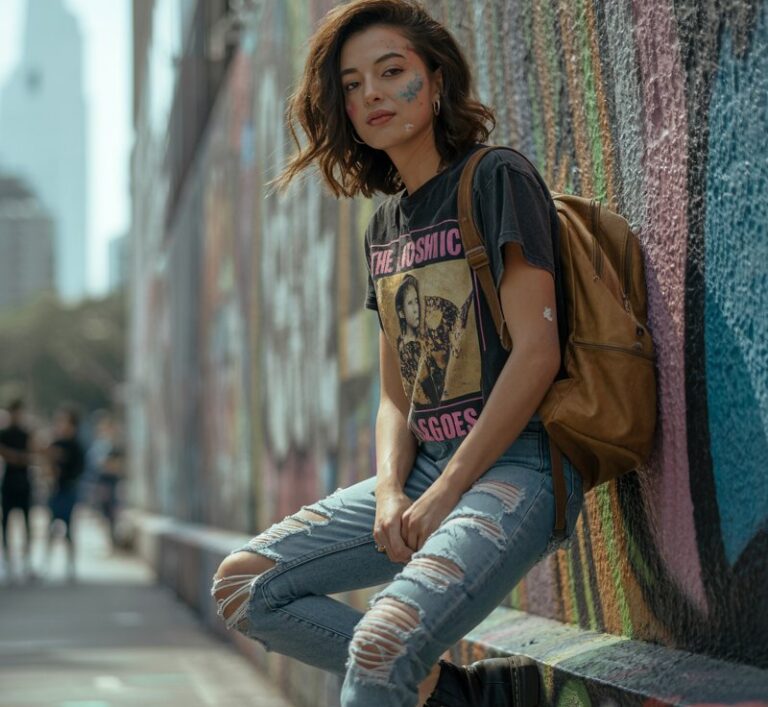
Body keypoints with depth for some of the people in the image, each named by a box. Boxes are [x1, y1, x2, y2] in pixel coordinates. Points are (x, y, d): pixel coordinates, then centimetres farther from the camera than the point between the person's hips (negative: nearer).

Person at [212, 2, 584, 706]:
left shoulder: (498, 179, -6)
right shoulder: (385, 225, 17)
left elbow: (537, 351, -15)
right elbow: (395, 395, 16)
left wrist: (445, 492, -15)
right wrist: (390, 491, -5)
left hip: (517, 464, -9)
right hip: (425, 466, 9)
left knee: (382, 644, -30)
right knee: (244, 587, 0)